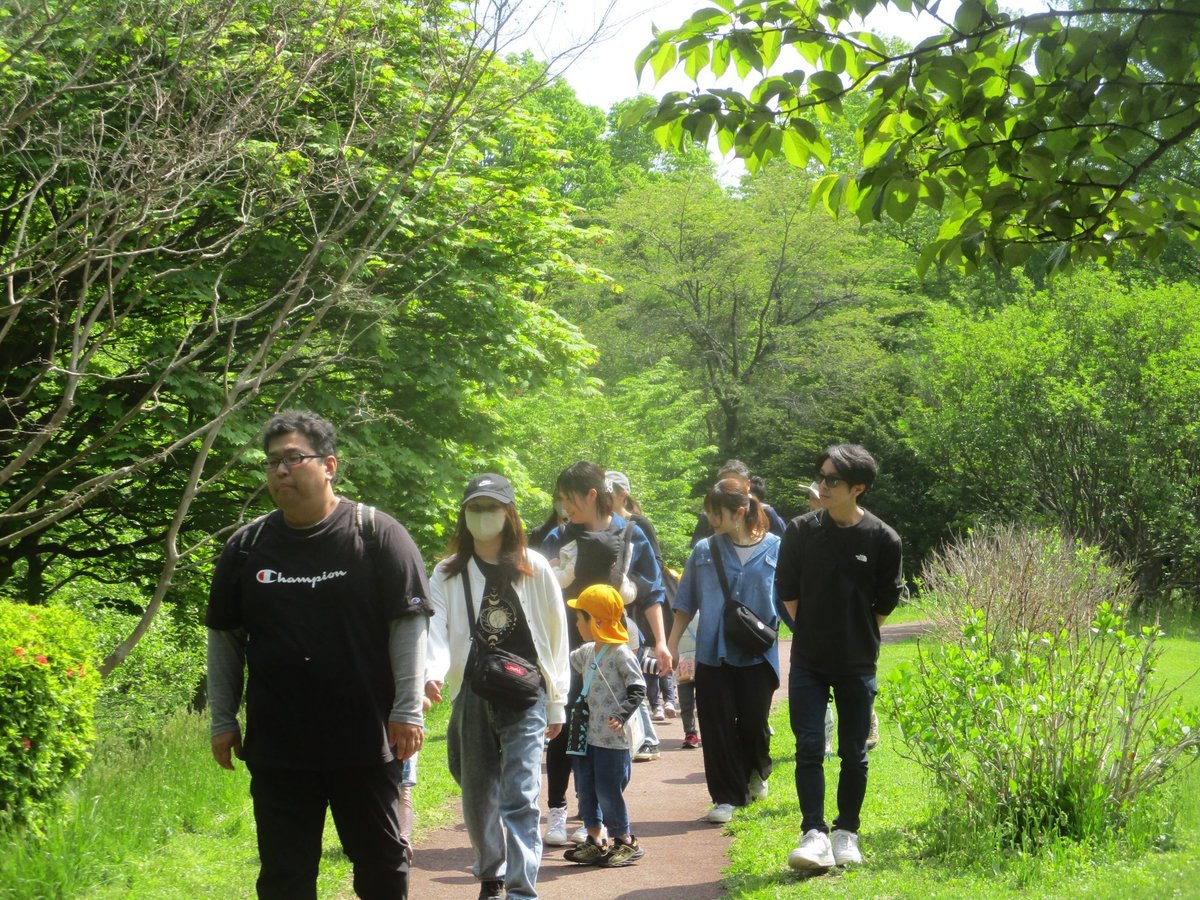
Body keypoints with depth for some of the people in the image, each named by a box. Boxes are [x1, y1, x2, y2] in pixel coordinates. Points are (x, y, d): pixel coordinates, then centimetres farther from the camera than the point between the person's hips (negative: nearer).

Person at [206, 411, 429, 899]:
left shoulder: (377, 534, -4)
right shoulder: (246, 546, 5)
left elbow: (409, 624, -5)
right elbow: (224, 638, 12)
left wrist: (408, 710, -9)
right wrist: (223, 720, 9)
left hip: (366, 740, -2)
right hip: (275, 745, 3)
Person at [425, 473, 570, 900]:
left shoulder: (534, 569, 3)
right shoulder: (448, 575, 5)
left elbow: (556, 637, 7)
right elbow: (435, 629, -10)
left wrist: (556, 703, 8)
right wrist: (433, 671, -31)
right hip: (472, 698, 2)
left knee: (520, 796, -12)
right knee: (478, 800, 11)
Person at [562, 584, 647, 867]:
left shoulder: (621, 654, -15)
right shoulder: (587, 652, 9)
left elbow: (638, 689, -14)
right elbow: (564, 663, 27)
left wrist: (621, 716, -20)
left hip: (613, 739, -8)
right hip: (588, 735, 8)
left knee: (609, 791, -2)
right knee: (586, 789, 11)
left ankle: (626, 842, 12)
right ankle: (595, 841, 22)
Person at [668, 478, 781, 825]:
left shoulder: (774, 549, -2)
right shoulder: (704, 551, 3)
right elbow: (686, 602, 10)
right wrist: (672, 644, 6)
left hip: (758, 653, -1)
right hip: (713, 653, 2)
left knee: (754, 723, 3)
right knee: (717, 726, 0)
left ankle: (756, 773, 35)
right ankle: (726, 797, 11)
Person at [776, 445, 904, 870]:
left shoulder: (883, 539, -6)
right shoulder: (801, 531, -3)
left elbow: (886, 603, 4)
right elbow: (787, 591, 6)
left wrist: (858, 639, 4)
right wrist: (812, 632, 3)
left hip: (857, 664, 0)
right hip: (808, 662, 0)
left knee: (854, 753, 7)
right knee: (808, 746, -7)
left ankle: (846, 834, 20)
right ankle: (814, 834, -5)